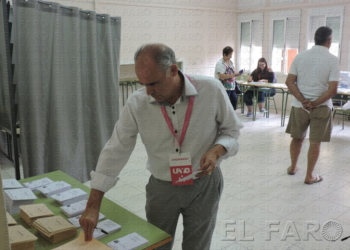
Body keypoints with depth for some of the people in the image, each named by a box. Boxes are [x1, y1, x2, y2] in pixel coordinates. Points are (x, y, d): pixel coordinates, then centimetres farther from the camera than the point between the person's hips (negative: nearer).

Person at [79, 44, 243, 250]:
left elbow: (231, 130, -3)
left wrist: (216, 151, -25)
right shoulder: (136, 104, -16)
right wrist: (93, 206, -13)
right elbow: (115, 152, -12)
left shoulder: (211, 90, -18)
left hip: (204, 185, -1)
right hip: (161, 187, 1)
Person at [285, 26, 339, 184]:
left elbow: (289, 82, -7)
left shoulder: (300, 56, -2)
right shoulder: (332, 60, -9)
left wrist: (303, 101, -11)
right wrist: (314, 104, -11)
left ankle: (293, 167, 35)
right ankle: (309, 176, 17)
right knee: (315, 142, 8)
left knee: (297, 138, 18)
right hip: (322, 107, -3)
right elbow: (332, 90, -16)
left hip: (299, 105, 3)